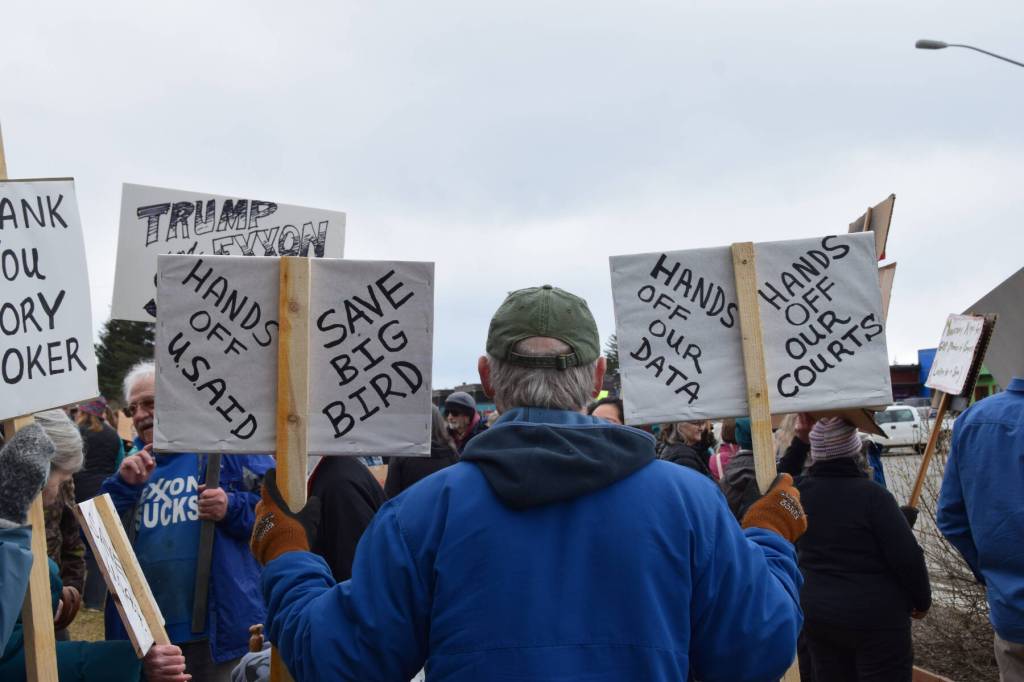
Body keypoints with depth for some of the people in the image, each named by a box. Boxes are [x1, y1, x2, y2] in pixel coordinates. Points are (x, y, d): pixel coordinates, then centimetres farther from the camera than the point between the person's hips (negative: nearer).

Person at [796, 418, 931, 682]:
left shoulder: (799, 493, -1)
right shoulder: (871, 494, -18)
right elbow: (906, 557, -16)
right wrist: (922, 599, 0)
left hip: (815, 611, 6)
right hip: (874, 615, -6)